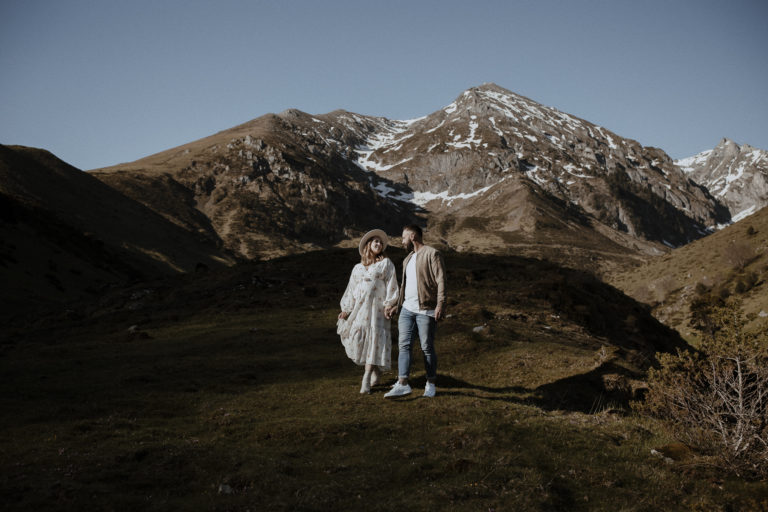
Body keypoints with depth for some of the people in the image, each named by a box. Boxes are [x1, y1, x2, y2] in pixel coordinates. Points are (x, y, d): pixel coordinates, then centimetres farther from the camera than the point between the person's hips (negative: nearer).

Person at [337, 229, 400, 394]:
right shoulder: (358, 268, 20)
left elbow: (391, 286, -1)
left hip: (377, 308, -4)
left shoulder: (386, 264, 7)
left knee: (374, 340, -9)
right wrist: (346, 310, 11)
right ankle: (376, 372, 17)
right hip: (359, 308, 4)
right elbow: (351, 290, 19)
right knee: (357, 338, -3)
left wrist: (389, 304, -12)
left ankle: (366, 380, -9)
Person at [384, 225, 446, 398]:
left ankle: (431, 384, 13)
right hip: (407, 309, 7)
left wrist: (440, 304, -21)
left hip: (425, 310, -7)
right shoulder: (408, 259, 20)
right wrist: (396, 305, 21)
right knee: (403, 345, -2)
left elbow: (441, 280, -13)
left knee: (427, 348, 0)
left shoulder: (432, 254, -5)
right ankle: (402, 384, -3)